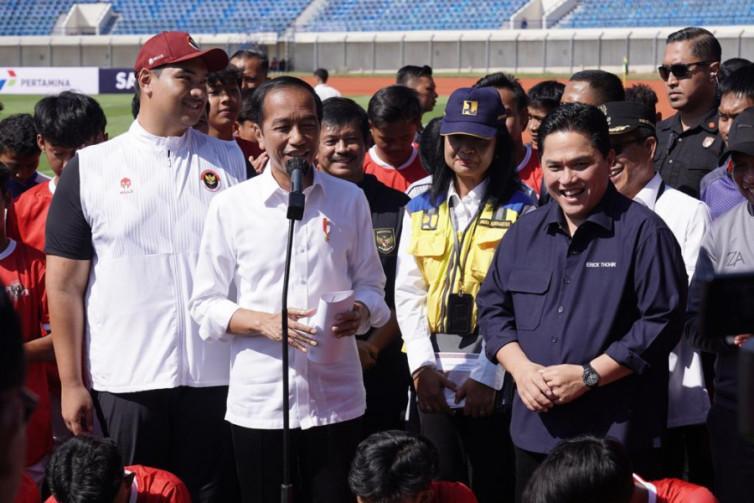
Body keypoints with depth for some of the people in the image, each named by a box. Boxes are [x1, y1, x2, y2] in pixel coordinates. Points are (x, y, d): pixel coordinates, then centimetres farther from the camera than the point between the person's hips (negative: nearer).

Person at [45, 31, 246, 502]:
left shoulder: (229, 160, 8)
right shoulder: (90, 168, 2)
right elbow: (65, 287, 1)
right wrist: (72, 384, -2)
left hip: (216, 375, 2)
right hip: (125, 380, -2)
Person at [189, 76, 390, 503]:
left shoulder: (349, 200, 7)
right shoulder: (231, 206, 1)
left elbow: (371, 284, 13)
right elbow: (206, 306, 2)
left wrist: (361, 312, -10)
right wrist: (264, 323, -16)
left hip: (337, 400, 1)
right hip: (259, 403, -1)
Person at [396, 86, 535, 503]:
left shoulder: (520, 212, -1)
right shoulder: (421, 210, 11)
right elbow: (408, 293, 8)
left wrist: (488, 375, -14)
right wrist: (422, 365, -5)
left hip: (494, 385, -3)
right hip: (433, 379, 4)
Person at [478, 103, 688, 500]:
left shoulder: (643, 232, -6)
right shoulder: (525, 233, 12)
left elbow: (662, 322, -12)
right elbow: (493, 306, 15)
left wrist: (588, 375, -16)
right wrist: (521, 369, -3)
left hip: (618, 437, -5)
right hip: (535, 434, 5)